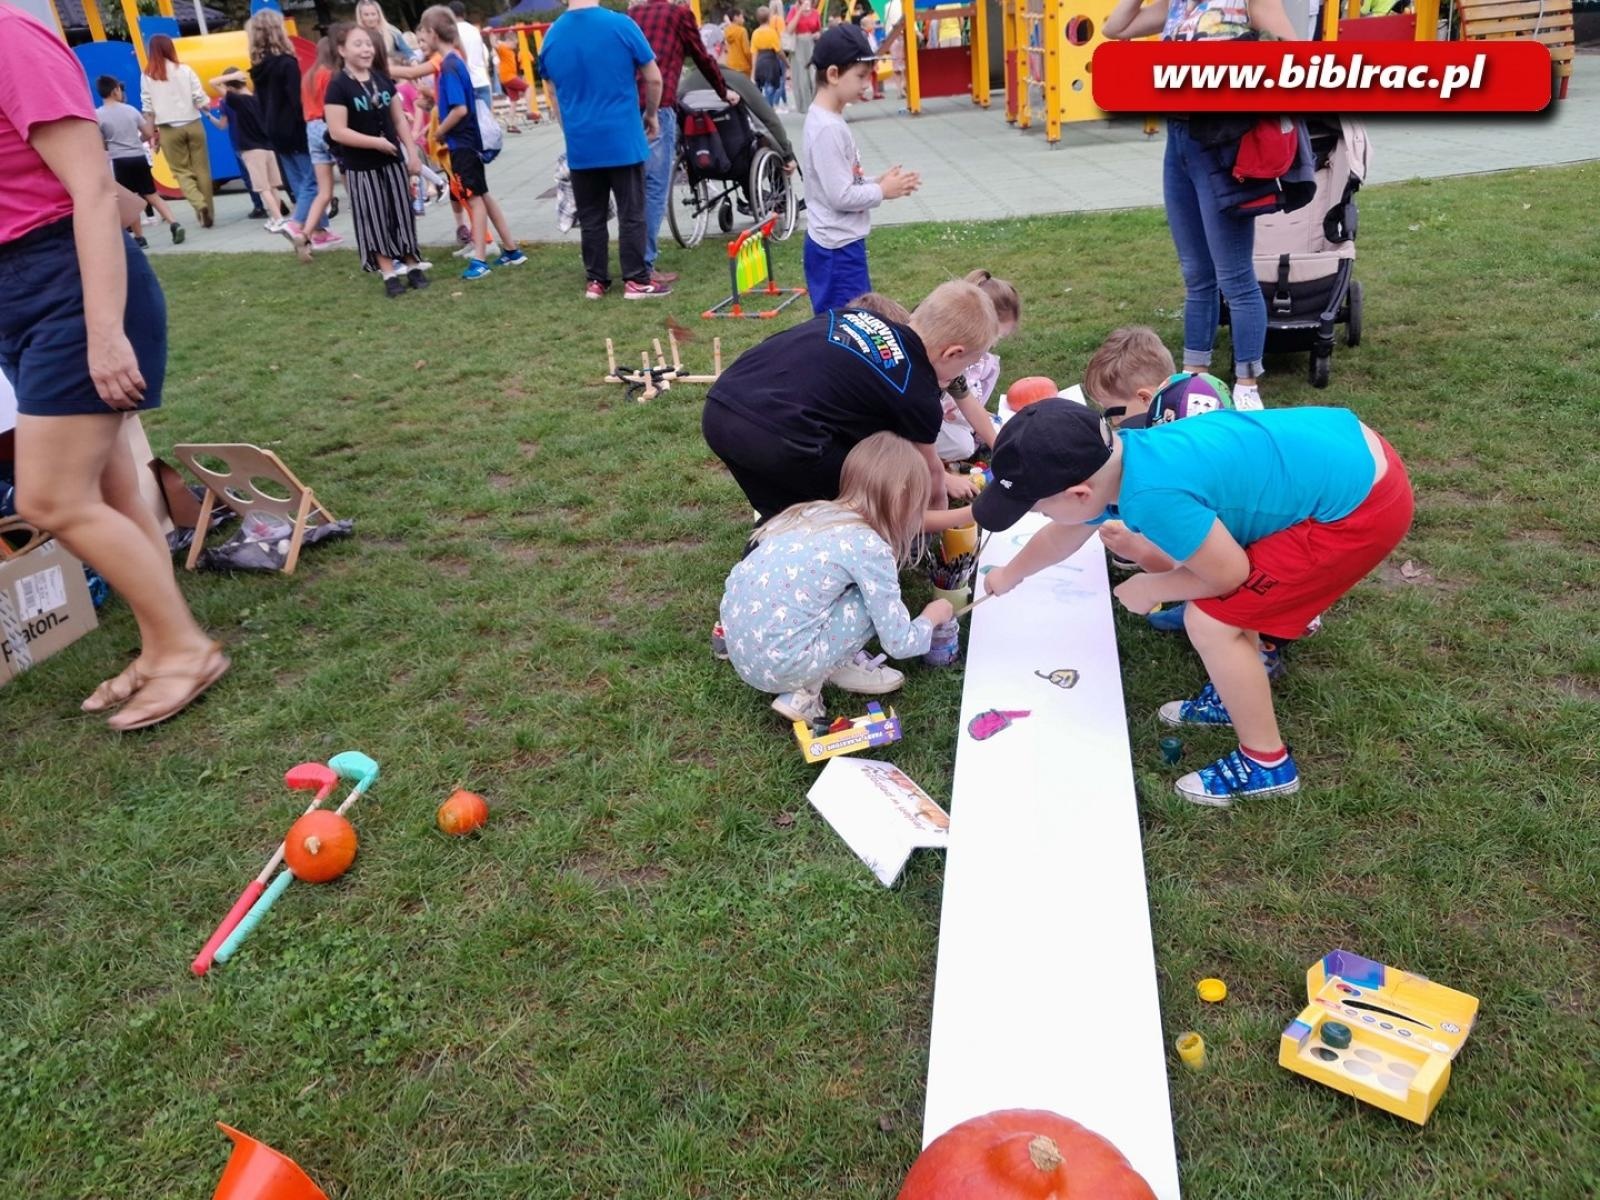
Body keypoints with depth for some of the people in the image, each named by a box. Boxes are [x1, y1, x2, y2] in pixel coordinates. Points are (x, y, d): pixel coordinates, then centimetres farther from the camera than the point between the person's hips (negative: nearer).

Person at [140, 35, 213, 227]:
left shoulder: (147, 76, 1)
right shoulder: (185, 70, -1)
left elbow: (148, 108, 1)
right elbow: (201, 99, -4)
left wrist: (154, 131, 9)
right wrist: (209, 110, 16)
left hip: (168, 130, 0)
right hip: (193, 125, 0)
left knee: (181, 171, 6)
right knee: (201, 169, 7)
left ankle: (199, 204, -17)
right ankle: (208, 211, 7)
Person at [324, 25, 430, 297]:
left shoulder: (382, 79, 5)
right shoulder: (338, 86, -12)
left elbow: (400, 119, 10)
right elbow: (337, 132, -18)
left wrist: (412, 154, 4)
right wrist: (377, 142, -19)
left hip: (393, 160, 5)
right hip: (361, 167, -5)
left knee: (403, 213, 9)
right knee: (375, 219, 2)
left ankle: (413, 266, 19)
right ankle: (389, 274, 7)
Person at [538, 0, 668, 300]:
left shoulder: (551, 36, 3)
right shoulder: (621, 25, -9)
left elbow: (555, 95, 13)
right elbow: (653, 78, -3)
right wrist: (651, 115, 13)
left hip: (580, 144, 3)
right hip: (623, 139, -3)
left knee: (590, 218, 11)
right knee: (631, 214, 4)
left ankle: (595, 281, 15)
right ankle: (636, 281, 5)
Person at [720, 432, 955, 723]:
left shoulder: (815, 513, 10)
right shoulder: (870, 547, -12)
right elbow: (899, 643, -8)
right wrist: (933, 616, 16)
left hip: (739, 648, 8)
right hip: (777, 666, -8)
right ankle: (804, 692, 2)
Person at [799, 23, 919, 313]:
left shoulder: (827, 120, 10)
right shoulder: (827, 128, -20)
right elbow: (841, 197, -22)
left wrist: (877, 182, 4)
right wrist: (883, 191, -9)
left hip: (841, 244, 10)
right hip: (837, 249, -10)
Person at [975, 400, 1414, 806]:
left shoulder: (1154, 496, -30)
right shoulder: (1108, 462, 0)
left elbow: (1229, 575, -15)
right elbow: (1060, 536, 21)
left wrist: (1150, 588, 2)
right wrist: (1008, 575, 39)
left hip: (1363, 503, -9)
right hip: (1346, 449, 9)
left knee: (1211, 621, -6)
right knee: (1196, 555, 20)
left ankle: (1266, 762, 13)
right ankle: (1238, 695, 37)